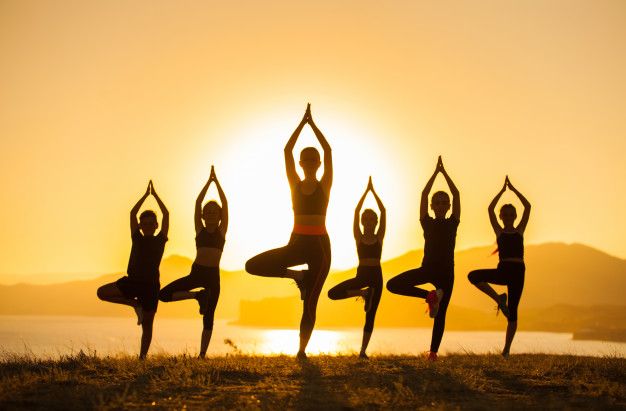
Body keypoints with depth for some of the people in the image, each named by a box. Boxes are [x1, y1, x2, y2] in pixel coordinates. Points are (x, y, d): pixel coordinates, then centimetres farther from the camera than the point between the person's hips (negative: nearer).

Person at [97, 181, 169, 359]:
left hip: (151, 285, -2)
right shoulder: (137, 238, 9)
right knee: (102, 292, -12)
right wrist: (146, 194, 3)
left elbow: (166, 214, -1)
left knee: (147, 325, 2)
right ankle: (135, 304, -1)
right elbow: (132, 213, 3)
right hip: (132, 281, 2)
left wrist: (155, 194, 2)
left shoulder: (160, 240, 5)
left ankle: (142, 357, 9)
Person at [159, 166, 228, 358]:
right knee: (163, 294, -11)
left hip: (213, 275, -2)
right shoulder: (200, 229, 9)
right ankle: (198, 295, 2)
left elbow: (225, 203, 1)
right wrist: (209, 181, 5)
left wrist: (216, 181, 4)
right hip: (196, 272, 2)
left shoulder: (222, 231, 7)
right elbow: (198, 201, 4)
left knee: (208, 317, 0)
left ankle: (202, 354, 4)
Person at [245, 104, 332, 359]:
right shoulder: (295, 184, 7)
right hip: (297, 243, 2)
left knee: (310, 303, -3)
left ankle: (302, 350, 3)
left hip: (320, 245, -2)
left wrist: (312, 123, -3)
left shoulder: (325, 185, 3)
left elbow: (328, 150, -6)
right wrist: (302, 122, -1)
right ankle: (296, 275, 1)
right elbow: (287, 150, 0)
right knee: (252, 266, -14)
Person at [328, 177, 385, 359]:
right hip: (361, 275, 0)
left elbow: (383, 211, -1)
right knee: (333, 293, -17)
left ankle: (363, 350, 6)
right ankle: (363, 293, 3)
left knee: (370, 315, 0)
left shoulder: (379, 237, 5)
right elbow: (356, 211, -3)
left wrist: (373, 191, -1)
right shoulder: (359, 237, 4)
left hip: (376, 276, 0)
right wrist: (366, 190, -3)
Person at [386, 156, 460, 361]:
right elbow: (424, 194, 1)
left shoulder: (453, 222, 9)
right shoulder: (427, 222, 8)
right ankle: (430, 296, -10)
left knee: (440, 314, -1)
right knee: (393, 284, -18)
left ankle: (433, 352, 4)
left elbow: (456, 194, 2)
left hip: (446, 271, -1)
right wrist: (436, 172, 3)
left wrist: (444, 172, 4)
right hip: (427, 269, 1)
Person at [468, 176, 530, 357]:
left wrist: (513, 189, 3)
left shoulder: (519, 230, 11)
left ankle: (506, 350, 5)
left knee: (512, 311, -1)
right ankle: (499, 299, -10)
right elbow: (490, 209, 2)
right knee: (473, 276, -23)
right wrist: (503, 190, 2)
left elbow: (528, 207, 2)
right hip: (502, 270, 1)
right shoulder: (499, 232, 12)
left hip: (517, 271, -1)